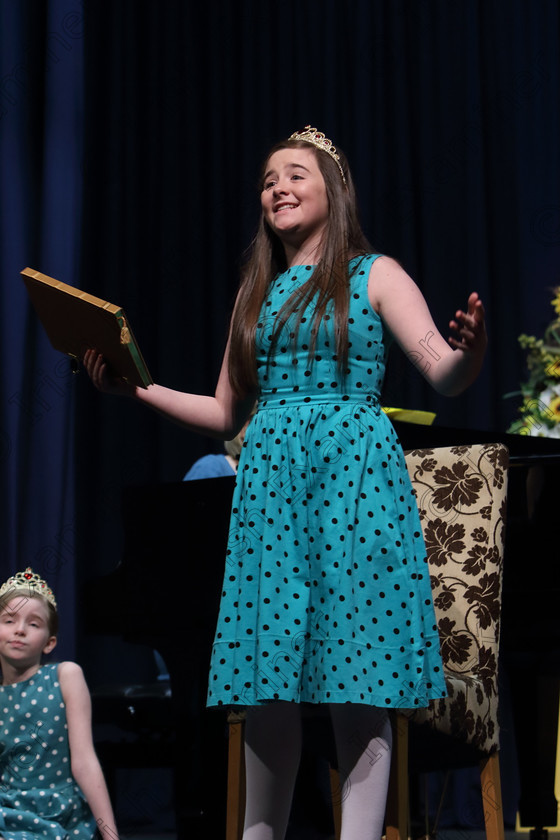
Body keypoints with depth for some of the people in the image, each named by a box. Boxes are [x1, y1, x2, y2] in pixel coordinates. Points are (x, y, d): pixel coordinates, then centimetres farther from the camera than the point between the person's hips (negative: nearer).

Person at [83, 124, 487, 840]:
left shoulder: (374, 274, 6)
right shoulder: (257, 291, 19)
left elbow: (444, 375, -5)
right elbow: (224, 414, 20)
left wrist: (469, 352, -28)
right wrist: (135, 388, 9)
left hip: (352, 466, -4)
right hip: (269, 476, 4)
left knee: (355, 683, -8)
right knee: (267, 683, 1)